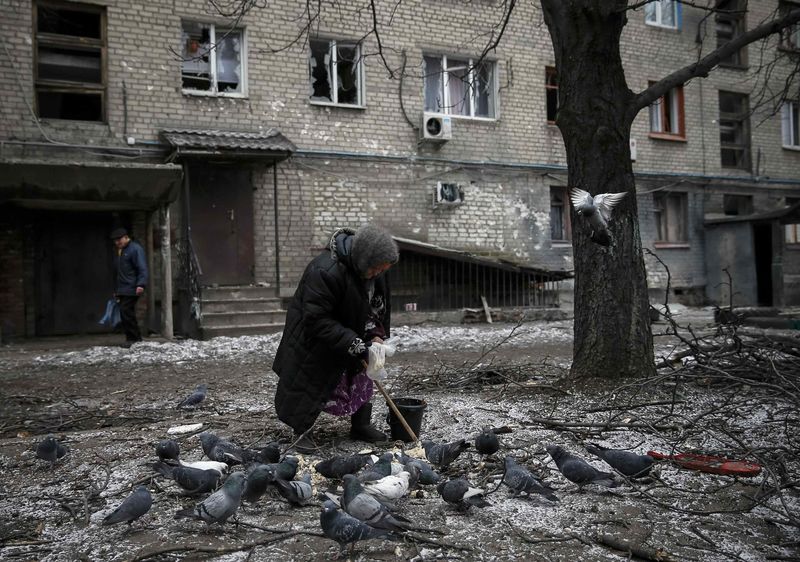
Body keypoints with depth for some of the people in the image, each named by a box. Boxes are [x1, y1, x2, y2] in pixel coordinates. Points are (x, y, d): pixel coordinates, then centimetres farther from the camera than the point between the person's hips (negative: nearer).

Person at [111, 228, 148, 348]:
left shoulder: (135, 249, -6)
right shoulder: (119, 252, 23)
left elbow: (142, 269, -15)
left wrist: (141, 285, -26)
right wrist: (116, 291, 25)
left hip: (131, 288, -9)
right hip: (122, 290, 9)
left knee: (126, 313, -14)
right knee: (127, 315, 6)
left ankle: (133, 339, -7)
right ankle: (135, 339, 11)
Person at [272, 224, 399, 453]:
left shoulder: (374, 271, -12)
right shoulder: (325, 271, -37)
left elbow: (379, 306, 3)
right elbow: (317, 319, -35)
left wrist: (376, 334, -13)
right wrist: (354, 344, -35)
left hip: (350, 335, 7)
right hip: (312, 340, -7)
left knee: (360, 380, 13)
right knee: (308, 384, -1)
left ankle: (361, 425, 28)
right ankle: (301, 432, 16)